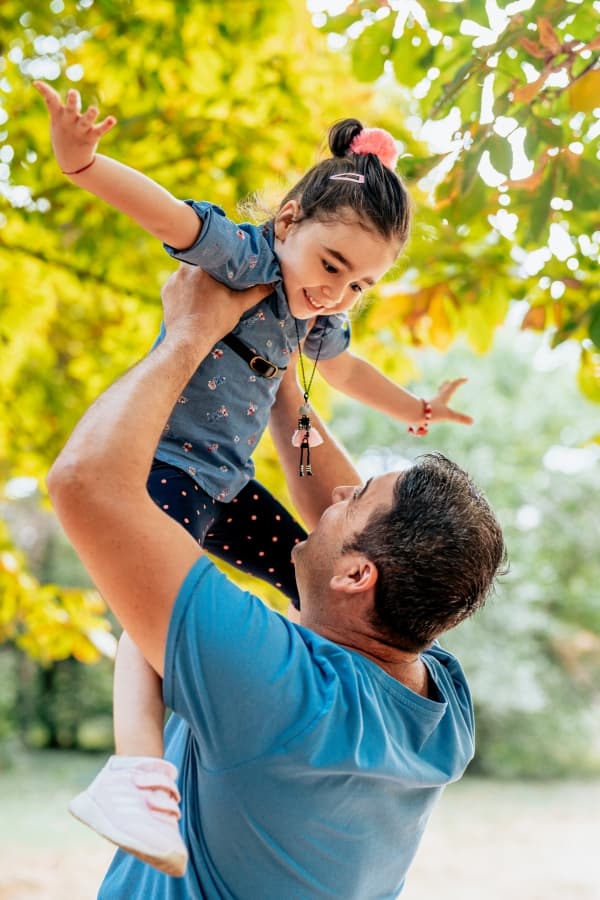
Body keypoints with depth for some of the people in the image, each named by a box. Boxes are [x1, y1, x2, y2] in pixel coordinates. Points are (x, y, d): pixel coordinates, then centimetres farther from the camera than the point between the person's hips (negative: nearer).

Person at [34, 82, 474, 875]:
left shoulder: (321, 319, 10)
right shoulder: (242, 256, -16)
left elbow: (345, 369, 31)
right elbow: (166, 210, -33)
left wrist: (414, 408, 42)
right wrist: (82, 162, -51)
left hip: (228, 483, 9)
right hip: (162, 462, -9)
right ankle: (136, 765, -43)